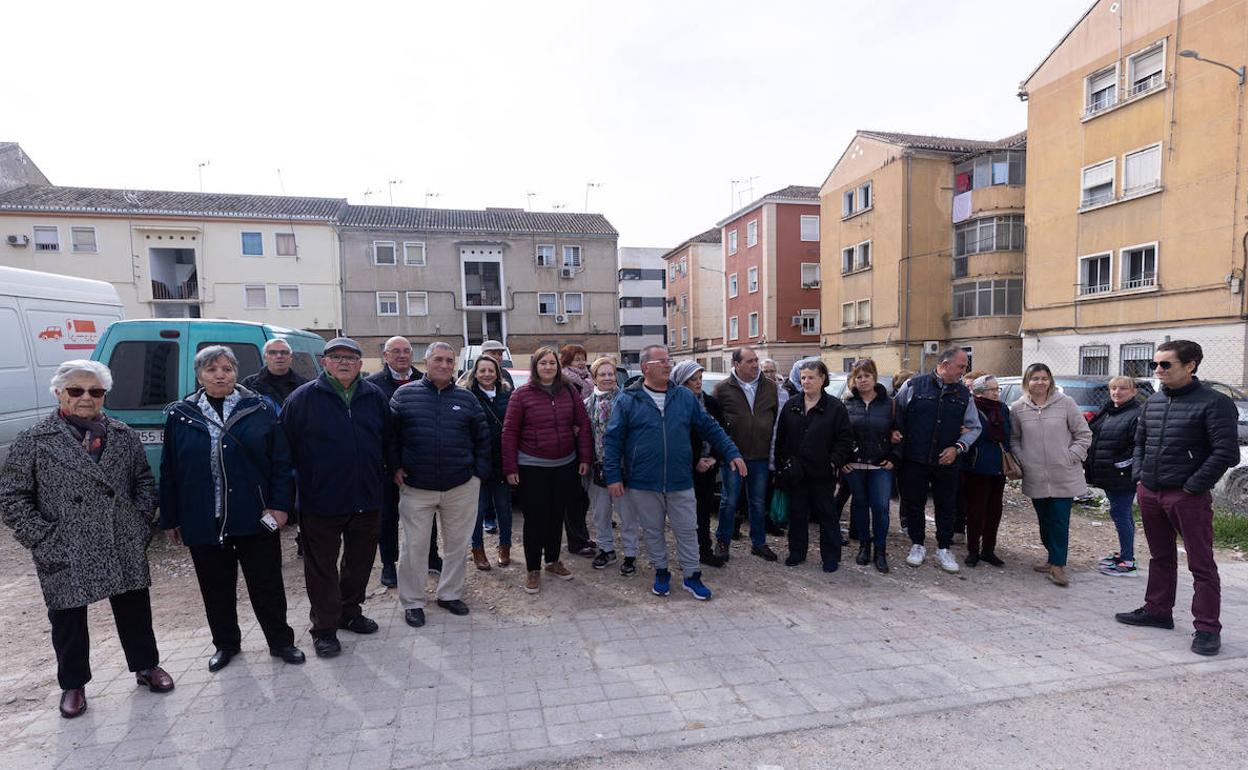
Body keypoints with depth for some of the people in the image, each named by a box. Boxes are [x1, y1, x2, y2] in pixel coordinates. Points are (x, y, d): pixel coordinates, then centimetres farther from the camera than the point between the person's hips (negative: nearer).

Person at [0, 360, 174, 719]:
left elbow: (144, 482, 10)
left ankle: (146, 666, 33)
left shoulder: (124, 436, 4)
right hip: (65, 556, -2)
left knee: (135, 610, 14)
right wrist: (43, 540, -10)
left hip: (125, 550, 2)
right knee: (68, 621, 13)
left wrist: (140, 524, 0)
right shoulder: (33, 441, -4)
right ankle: (73, 684, 33)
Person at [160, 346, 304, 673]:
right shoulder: (179, 415, 4)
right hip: (203, 521, 2)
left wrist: (280, 505, -9)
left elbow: (281, 462, -2)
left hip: (256, 519, -2)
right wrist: (170, 519, 6)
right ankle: (225, 644, 36)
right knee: (216, 588, 16)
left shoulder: (261, 409, -1)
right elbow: (169, 471, 7)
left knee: (267, 584, 7)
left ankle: (280, 641, 24)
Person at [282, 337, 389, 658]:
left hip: (367, 499, 4)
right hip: (322, 501, -4)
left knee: (360, 560, 16)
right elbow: (286, 445, -5)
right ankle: (324, 627, 20)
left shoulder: (375, 397, 5)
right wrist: (296, 484, -6)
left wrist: (386, 475, 10)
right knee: (322, 566, 6)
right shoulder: (303, 398, -5)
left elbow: (388, 440, 12)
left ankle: (350, 612, 35)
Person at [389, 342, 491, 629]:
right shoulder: (404, 395, 1)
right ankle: (412, 602, 22)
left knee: (457, 544, 12)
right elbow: (391, 434, 5)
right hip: (416, 487, -1)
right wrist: (396, 467, -2)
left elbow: (482, 437, 9)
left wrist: (479, 472, 3)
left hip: (461, 487, 2)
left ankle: (450, 594, 30)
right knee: (414, 546, 6)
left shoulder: (466, 398, 5)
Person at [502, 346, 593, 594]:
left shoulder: (569, 390, 2)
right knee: (535, 518, 3)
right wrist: (510, 468, -7)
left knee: (557, 515, 15)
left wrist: (585, 457, 2)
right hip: (532, 467, -3)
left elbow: (583, 424, 6)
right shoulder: (521, 394, -6)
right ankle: (532, 569, 19)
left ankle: (553, 561, 33)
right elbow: (509, 432, -5)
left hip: (565, 465, 3)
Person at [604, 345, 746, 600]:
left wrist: (731, 453, 1)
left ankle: (692, 576, 25)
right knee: (653, 531, 13)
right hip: (642, 483, -1)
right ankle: (661, 572, 33)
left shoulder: (685, 397, 5)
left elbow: (710, 428, 9)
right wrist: (613, 476, -8)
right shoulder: (628, 400, -4)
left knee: (687, 530, 9)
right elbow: (612, 440, -3)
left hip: (680, 482, 2)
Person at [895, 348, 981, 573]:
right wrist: (898, 438, -4)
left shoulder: (964, 394, 5)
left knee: (946, 507, 10)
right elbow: (896, 417, 3)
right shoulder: (913, 386, -5)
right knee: (914, 504, 9)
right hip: (914, 460, -2)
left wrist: (958, 447, -4)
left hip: (946, 462, 2)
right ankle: (917, 546, 26)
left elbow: (974, 427, 9)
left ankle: (944, 550, 26)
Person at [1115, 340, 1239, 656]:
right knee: (1160, 557, 18)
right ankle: (1157, 610, 29)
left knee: (1201, 564, 3)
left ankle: (1207, 628, 11)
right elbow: (1139, 442, 20)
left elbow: (1226, 452, -14)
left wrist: (1193, 487, -15)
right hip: (1149, 493, 7)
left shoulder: (1214, 403, -9)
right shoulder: (1152, 402, 11)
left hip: (1187, 497, -6)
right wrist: (1139, 474, 9)